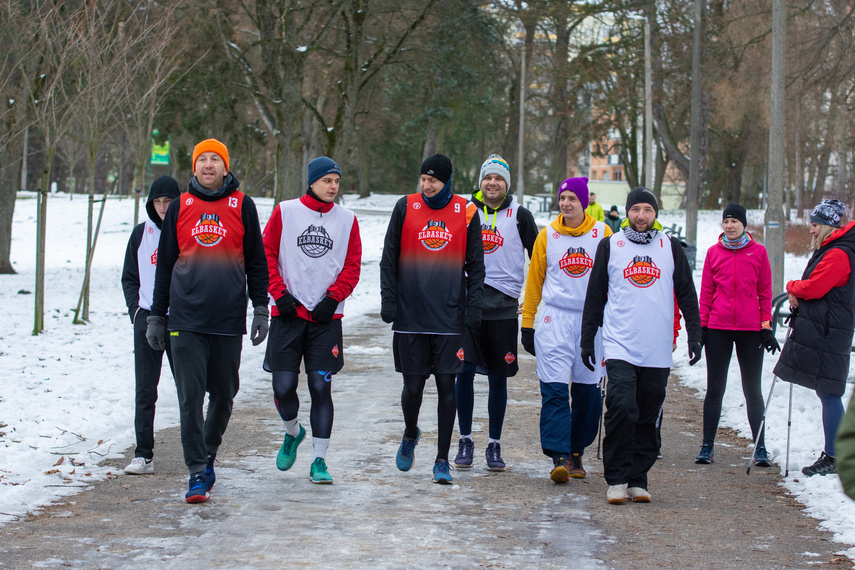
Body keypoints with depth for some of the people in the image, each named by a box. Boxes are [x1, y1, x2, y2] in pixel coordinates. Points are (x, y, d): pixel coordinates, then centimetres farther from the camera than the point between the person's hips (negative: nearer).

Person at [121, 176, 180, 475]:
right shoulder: (141, 234, 9)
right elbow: (129, 278, 15)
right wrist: (136, 310, 1)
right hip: (147, 319, 2)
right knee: (145, 391, -2)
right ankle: (143, 455, -1)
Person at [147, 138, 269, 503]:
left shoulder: (242, 206, 5)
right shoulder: (179, 208, 8)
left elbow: (256, 261, 9)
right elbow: (165, 264, 13)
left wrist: (260, 309, 4)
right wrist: (156, 315, 12)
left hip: (229, 319, 0)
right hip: (186, 319, 0)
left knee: (224, 394, 10)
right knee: (190, 397, -6)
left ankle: (208, 455, 32)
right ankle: (197, 473, -4)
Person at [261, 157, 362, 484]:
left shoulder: (347, 220, 7)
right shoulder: (285, 212, 3)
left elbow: (352, 266, 7)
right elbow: (266, 254, 3)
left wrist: (332, 299, -5)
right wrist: (280, 294, -6)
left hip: (326, 317, 0)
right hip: (288, 313, 0)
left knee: (321, 386, -4)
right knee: (283, 386, -2)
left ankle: (319, 460, 3)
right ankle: (292, 432, 29)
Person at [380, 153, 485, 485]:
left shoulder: (466, 212, 3)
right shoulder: (405, 208, 3)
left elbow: (475, 264, 7)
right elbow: (389, 258, 7)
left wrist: (473, 307, -1)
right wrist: (388, 299, -2)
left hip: (450, 317, 0)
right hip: (410, 317, 0)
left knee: (447, 387, -1)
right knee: (413, 386, 4)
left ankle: (442, 461, 7)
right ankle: (410, 435, 34)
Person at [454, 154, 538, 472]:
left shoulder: (520, 216, 3)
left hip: (503, 305, -1)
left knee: (498, 377, 4)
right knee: (464, 371, -5)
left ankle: (494, 445, 12)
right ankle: (465, 441, 7)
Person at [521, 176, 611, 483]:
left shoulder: (602, 234, 4)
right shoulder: (547, 235, 5)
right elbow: (534, 280, 10)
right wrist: (527, 323, 8)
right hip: (555, 319, -1)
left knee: (587, 389, 6)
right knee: (555, 389, -11)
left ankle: (576, 452, 21)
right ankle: (559, 457, -13)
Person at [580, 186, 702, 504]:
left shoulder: (670, 248, 9)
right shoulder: (610, 246, 7)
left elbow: (686, 294, 13)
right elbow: (595, 295, 11)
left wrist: (694, 335, 4)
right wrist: (587, 340, 9)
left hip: (658, 353, 2)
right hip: (620, 348, -2)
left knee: (648, 419, 5)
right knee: (622, 410, -16)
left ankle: (637, 480, 13)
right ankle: (616, 479, -8)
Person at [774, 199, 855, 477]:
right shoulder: (826, 251, 19)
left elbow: (814, 288, -20)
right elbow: (813, 288, 25)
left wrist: (792, 287, 1)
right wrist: (797, 297, 2)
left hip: (827, 334, -10)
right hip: (816, 331, 10)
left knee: (828, 393, -8)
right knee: (826, 394, 11)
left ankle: (832, 458, -5)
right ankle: (831, 454, 15)